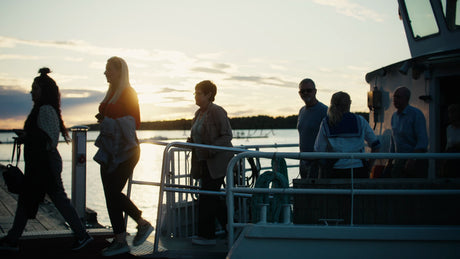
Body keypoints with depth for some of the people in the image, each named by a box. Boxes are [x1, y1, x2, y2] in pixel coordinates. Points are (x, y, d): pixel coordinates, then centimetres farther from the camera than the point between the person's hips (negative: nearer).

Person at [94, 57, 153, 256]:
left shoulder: (128, 93, -9)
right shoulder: (111, 93, 16)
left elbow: (135, 122, -15)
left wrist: (109, 123, -18)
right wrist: (102, 119, 8)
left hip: (125, 150, -9)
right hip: (109, 150, 9)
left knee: (114, 192, -12)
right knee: (111, 195, 7)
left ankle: (143, 224, 4)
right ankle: (120, 241, 14)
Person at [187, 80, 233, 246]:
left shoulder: (217, 112, -13)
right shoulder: (199, 113, 13)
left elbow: (227, 136, -15)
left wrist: (210, 150, -26)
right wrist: (192, 141, 4)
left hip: (217, 161, -9)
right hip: (204, 162, 9)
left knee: (207, 197, -8)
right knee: (213, 196, 13)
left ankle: (206, 235, 0)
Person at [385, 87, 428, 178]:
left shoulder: (416, 114, -9)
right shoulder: (394, 116, 13)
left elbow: (423, 141, -16)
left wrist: (412, 160, -25)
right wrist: (389, 161, 17)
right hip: (398, 161, 6)